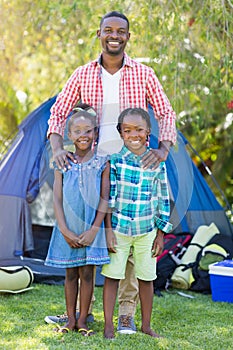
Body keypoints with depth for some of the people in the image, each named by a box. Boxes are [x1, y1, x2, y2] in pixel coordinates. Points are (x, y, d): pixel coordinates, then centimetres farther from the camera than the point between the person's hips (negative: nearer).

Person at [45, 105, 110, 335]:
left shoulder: (102, 163, -3)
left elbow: (104, 199, -4)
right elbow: (57, 199, -1)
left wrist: (94, 229, -11)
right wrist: (65, 231, -9)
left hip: (91, 229, -1)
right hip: (68, 230, 1)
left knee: (87, 273, 3)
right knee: (70, 274, 9)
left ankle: (82, 321, 13)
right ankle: (70, 320, 19)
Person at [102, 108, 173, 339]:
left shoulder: (157, 162, -1)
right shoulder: (114, 161, -7)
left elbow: (163, 199, 5)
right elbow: (108, 197, -5)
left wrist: (161, 233, 5)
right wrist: (108, 229, -8)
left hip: (146, 231, 2)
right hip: (118, 230, -2)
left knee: (147, 278, 10)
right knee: (112, 276, 2)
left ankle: (146, 325, 23)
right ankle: (108, 326, 11)